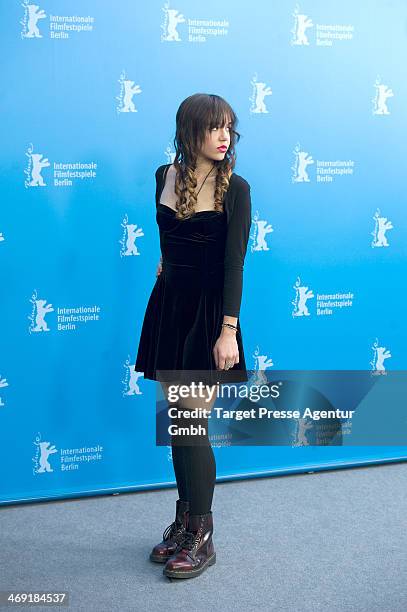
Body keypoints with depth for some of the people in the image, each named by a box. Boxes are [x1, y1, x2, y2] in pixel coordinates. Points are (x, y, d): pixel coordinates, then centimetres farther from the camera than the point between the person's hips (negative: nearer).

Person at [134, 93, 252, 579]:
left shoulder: (235, 187, -10)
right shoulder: (165, 176, 4)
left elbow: (235, 262, -15)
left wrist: (229, 329, -20)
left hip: (208, 309, -5)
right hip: (169, 305, 5)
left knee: (193, 423, -4)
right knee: (177, 421, 10)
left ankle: (201, 538, 10)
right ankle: (184, 521, 25)